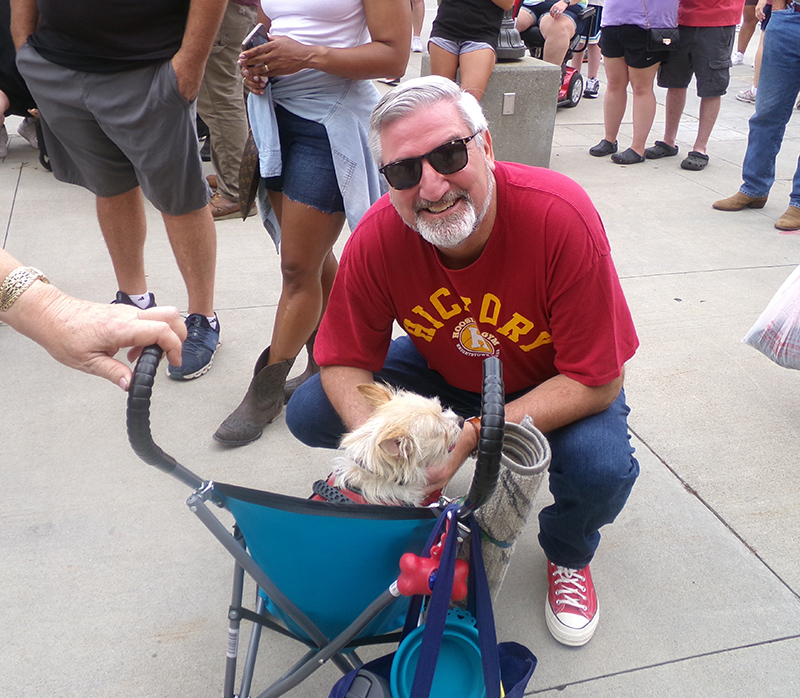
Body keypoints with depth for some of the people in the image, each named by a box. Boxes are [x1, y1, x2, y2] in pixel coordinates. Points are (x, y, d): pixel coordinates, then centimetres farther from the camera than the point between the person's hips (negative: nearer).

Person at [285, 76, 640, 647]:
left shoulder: (561, 218, -33)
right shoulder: (379, 236, -24)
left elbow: (597, 380, -28)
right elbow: (344, 360, -14)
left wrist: (476, 435, -36)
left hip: (554, 384, -2)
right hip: (443, 371, 3)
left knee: (602, 467, -33)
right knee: (309, 413, -14)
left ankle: (568, 556, 7)